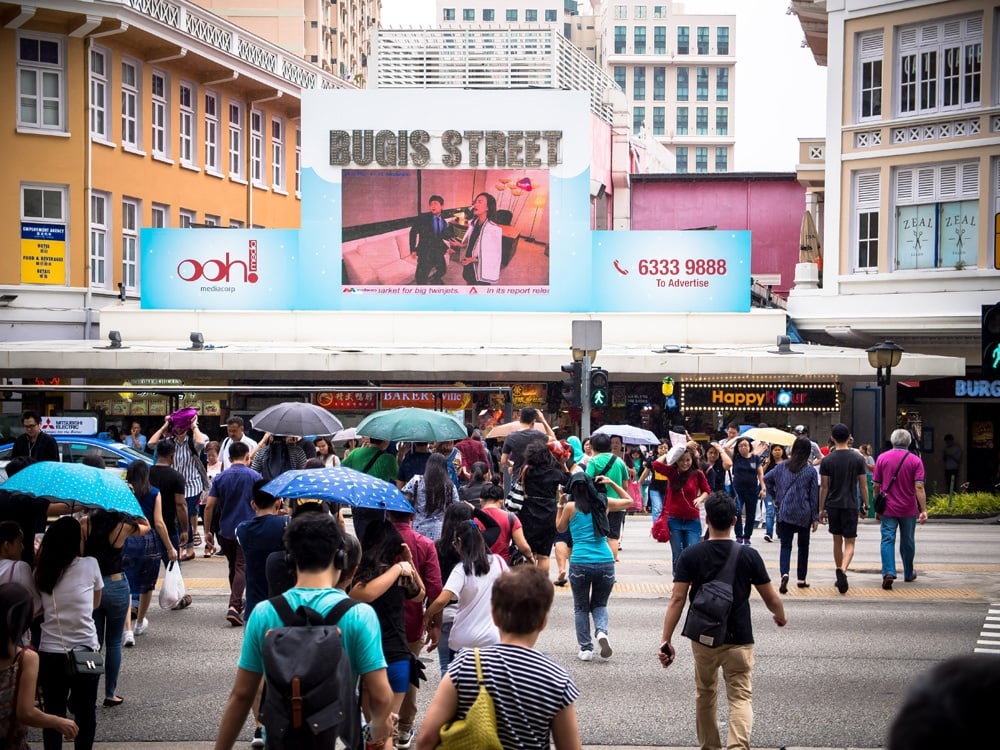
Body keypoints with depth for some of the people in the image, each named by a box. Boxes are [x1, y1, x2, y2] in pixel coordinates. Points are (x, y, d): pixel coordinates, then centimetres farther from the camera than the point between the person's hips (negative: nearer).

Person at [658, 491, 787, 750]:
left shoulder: (690, 555, -7)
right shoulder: (749, 555, -7)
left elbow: (677, 599, -10)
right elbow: (771, 598, 0)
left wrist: (665, 640, -6)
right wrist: (781, 617, 22)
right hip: (739, 640, -1)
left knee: (705, 694, 20)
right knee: (740, 697, 1)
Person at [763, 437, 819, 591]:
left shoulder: (782, 466, 0)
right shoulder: (811, 471, -5)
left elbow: (766, 478, 0)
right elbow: (814, 495, -3)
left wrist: (775, 496, 10)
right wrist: (815, 518, 2)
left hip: (784, 512, 1)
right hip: (804, 514, -1)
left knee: (785, 545, 1)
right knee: (803, 545, 15)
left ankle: (784, 573, -24)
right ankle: (801, 579, 20)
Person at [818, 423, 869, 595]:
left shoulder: (827, 460, -4)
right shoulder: (857, 458, -4)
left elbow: (824, 487, -1)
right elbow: (863, 485, -1)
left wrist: (821, 509, 7)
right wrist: (866, 505, 11)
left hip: (833, 505, 1)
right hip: (850, 505, -1)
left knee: (837, 541, 15)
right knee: (849, 543, 0)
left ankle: (840, 573, 23)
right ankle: (843, 570, -24)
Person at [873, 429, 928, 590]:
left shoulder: (882, 458, -2)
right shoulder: (915, 460, -6)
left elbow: (876, 485, 2)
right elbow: (919, 487, -13)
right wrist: (924, 510, -13)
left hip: (888, 508, 0)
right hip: (909, 509, 0)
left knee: (887, 540, -1)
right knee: (907, 542, 15)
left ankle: (888, 572, -21)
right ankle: (908, 574, 30)